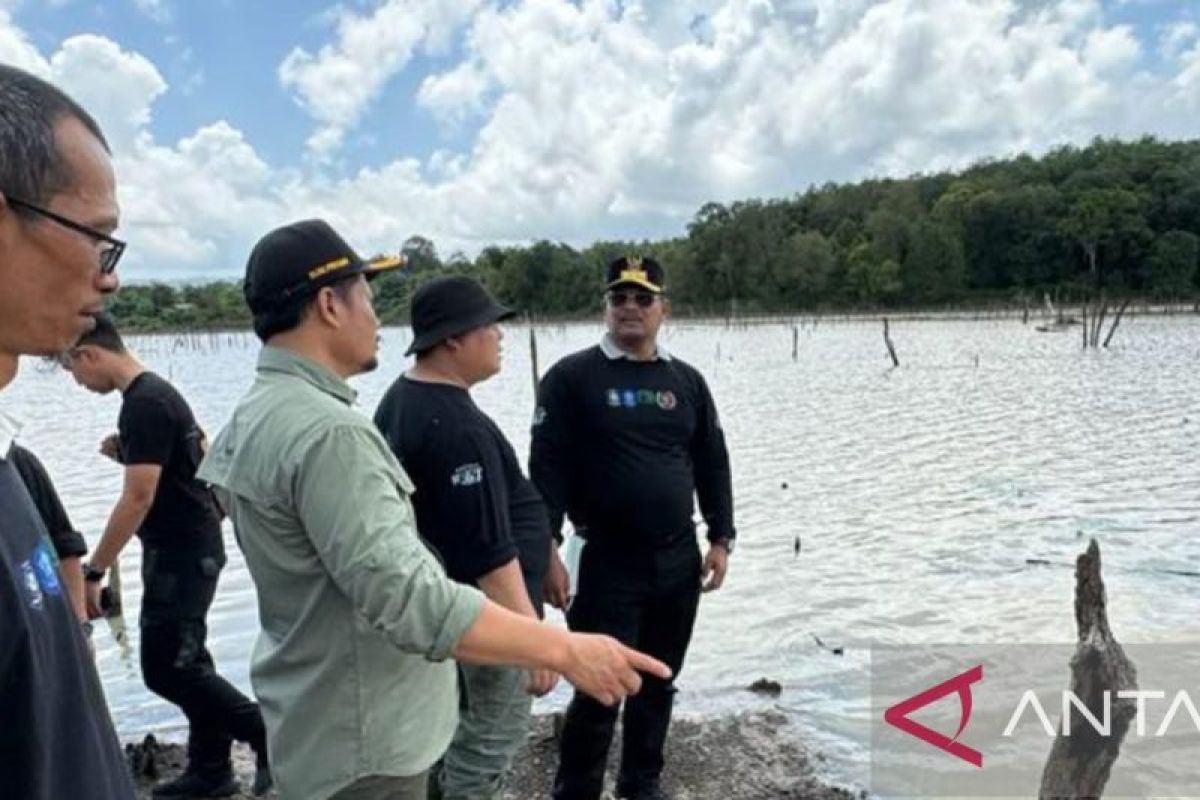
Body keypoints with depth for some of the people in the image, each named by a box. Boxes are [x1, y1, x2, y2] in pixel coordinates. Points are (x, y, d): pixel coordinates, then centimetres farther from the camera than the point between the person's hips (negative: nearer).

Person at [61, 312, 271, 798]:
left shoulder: (144, 405, -20)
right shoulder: (157, 392, 12)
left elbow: (138, 498, -24)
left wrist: (93, 571, -18)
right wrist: (127, 454, 6)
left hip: (183, 552, -10)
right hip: (185, 547, 10)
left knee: (166, 667, -6)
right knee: (184, 662, 14)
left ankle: (269, 735, 3)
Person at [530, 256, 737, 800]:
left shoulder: (686, 381, 8)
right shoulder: (571, 377, -7)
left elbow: (712, 464, 11)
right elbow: (547, 469, -11)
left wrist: (720, 539, 7)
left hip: (679, 560, 5)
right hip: (608, 562, -5)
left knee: (657, 682, 17)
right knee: (599, 688, 1)